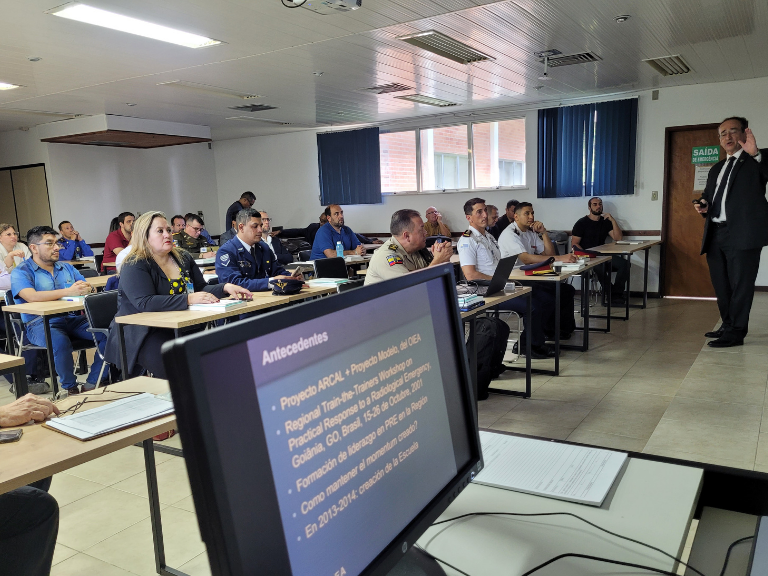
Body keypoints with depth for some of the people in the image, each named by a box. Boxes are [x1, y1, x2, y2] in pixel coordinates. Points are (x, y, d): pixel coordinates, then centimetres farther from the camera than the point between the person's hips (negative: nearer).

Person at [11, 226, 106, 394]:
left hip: (73, 318, 5)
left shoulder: (67, 268, 22)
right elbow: (31, 296, -16)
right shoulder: (21, 272, 4)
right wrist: (68, 291, -23)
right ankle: (70, 388, -15)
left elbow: (90, 289, 13)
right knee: (60, 341, -37)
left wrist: (86, 288, -13)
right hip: (40, 323, -5)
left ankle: (92, 384, -12)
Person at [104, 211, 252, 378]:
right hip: (142, 335, -6)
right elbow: (145, 303, -23)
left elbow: (201, 288, 13)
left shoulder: (183, 258, 12)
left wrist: (225, 288, -9)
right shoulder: (134, 266, -9)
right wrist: (188, 299, -30)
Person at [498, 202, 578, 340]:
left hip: (530, 279, 9)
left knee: (567, 291, -5)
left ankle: (564, 328, 7)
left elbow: (549, 254, 11)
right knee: (547, 300, -29)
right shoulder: (509, 234, -13)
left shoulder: (531, 233, 16)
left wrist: (544, 232, -2)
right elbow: (526, 258, -29)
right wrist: (560, 258, -34)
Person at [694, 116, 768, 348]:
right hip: (716, 234, 7)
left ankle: (736, 332, 0)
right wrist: (704, 205, 7)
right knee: (721, 284, 13)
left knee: (740, 284, -5)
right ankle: (728, 326, 25)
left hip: (742, 233, -7)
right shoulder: (717, 169, 23)